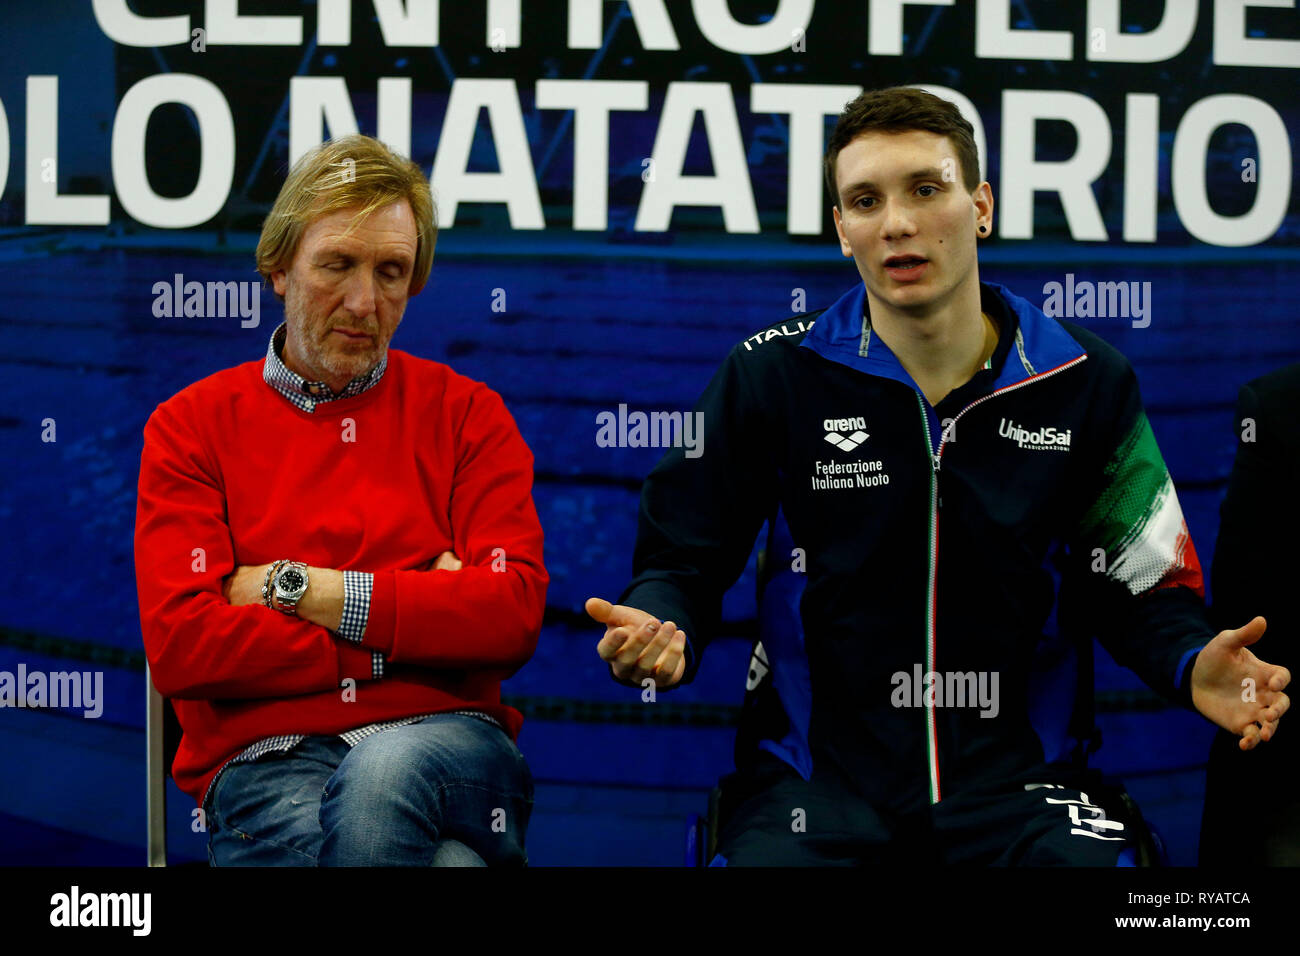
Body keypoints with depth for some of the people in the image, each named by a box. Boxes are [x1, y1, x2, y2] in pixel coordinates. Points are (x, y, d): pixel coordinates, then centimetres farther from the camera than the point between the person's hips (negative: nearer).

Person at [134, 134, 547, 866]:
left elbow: (514, 614, -1)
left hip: (445, 738, 2)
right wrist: (417, 623, -2)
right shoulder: (191, 426, 12)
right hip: (267, 760, -2)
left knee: (383, 776, -37)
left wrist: (298, 590, -3)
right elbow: (180, 645, -2)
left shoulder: (466, 413, 15)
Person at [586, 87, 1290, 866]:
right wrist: (662, 634, -18)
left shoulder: (1086, 384, 4)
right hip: (817, 783, -1)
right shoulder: (774, 376, 0)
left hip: (1010, 778, 1)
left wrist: (1192, 665, -10)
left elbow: (1144, 587, 11)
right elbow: (684, 555, 5)